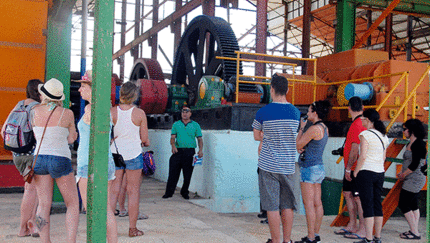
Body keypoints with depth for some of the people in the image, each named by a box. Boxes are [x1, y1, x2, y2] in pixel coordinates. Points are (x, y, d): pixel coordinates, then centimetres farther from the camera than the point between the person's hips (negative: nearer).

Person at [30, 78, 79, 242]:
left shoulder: (35, 112, 1)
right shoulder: (67, 113, -7)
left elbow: (37, 138, 13)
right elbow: (71, 139, 3)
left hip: (39, 159, 3)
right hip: (60, 160, -3)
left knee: (44, 205, 8)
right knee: (73, 204, 7)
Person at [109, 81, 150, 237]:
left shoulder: (112, 112, -4)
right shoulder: (140, 113, -7)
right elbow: (144, 139, -3)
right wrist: (146, 143, 19)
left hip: (115, 153, 2)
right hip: (133, 153, -2)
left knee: (113, 190, 9)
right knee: (133, 191, 6)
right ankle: (132, 228, 11)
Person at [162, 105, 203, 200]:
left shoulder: (195, 125, 8)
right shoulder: (176, 124, 11)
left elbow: (199, 139, 6)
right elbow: (173, 137, 7)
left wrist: (200, 150, -10)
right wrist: (173, 145, -13)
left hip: (190, 152, 0)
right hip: (178, 151, 0)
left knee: (188, 175, 5)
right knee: (173, 173, -4)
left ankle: (185, 193, 20)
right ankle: (169, 192, 5)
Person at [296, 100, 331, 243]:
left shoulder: (313, 129, -18)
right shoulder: (324, 128, 12)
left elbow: (297, 145, -10)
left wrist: (301, 128, -1)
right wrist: (302, 149, 0)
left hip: (309, 168, -10)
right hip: (319, 167, 10)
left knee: (308, 204, -6)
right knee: (317, 203, 11)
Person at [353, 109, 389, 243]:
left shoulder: (365, 134, -12)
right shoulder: (384, 136, 11)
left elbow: (362, 157, -17)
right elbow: (383, 157, 15)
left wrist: (356, 171, -6)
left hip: (366, 172, -7)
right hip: (380, 172, 7)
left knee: (367, 206, -4)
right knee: (377, 204, 12)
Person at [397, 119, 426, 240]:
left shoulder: (418, 144, -18)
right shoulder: (411, 143, 13)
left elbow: (415, 164, -21)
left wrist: (403, 175, -9)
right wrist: (402, 173, 8)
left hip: (414, 179, -10)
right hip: (412, 179, 10)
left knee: (403, 204, -7)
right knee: (413, 205, 12)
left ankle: (415, 233, -1)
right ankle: (414, 231, 18)